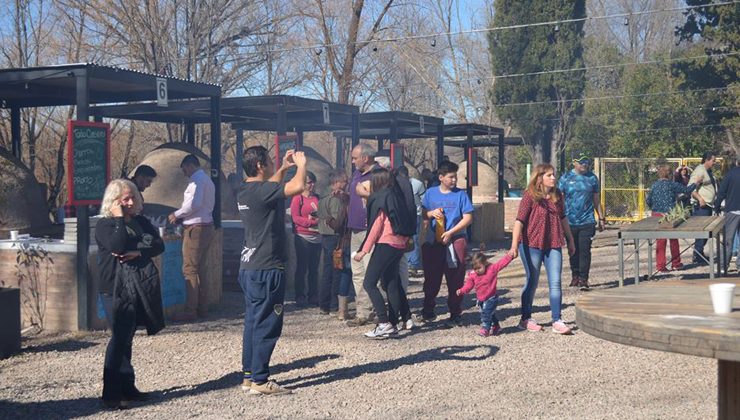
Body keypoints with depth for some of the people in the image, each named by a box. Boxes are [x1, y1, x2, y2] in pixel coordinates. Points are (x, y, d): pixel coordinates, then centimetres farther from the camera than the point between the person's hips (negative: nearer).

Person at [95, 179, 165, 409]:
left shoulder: (141, 222, 14)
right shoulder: (104, 225, -2)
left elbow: (159, 245, 3)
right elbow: (117, 246, -20)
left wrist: (139, 252, -13)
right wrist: (119, 219, -12)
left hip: (141, 288, 6)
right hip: (116, 289, -6)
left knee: (126, 338, 13)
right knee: (119, 338, -10)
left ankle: (127, 388, 19)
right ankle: (111, 393, -8)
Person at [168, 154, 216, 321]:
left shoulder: (197, 179, -12)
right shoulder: (207, 180, 18)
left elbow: (194, 203, -22)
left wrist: (176, 215, -9)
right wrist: (181, 216, 18)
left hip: (196, 228, -10)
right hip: (207, 226, 10)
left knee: (190, 270, -8)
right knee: (201, 270, 14)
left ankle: (190, 311, -9)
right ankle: (202, 308, 17)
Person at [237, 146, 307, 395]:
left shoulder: (246, 192, 12)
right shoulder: (260, 191, -17)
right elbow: (297, 187, -27)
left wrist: (284, 168, 24)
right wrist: (301, 164, -9)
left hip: (250, 268, 10)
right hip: (266, 269, -10)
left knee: (254, 323, 14)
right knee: (267, 325, -4)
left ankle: (249, 376, 19)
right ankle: (259, 380, -2)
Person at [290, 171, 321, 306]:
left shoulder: (317, 198, 15)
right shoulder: (298, 198, -3)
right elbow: (295, 217, -11)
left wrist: (319, 219, -2)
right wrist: (313, 222, -15)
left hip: (317, 237, 5)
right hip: (303, 237, -5)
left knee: (314, 268, 8)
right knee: (302, 268, -2)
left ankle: (313, 296, 14)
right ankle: (300, 296, 2)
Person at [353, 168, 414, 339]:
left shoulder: (380, 198, -5)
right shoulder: (396, 196, 16)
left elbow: (377, 225, -10)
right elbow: (407, 221, 14)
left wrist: (364, 249, -10)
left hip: (386, 244, -8)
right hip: (400, 245, 8)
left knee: (369, 283, -8)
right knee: (391, 284, 12)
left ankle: (384, 323, -17)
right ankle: (393, 323, 10)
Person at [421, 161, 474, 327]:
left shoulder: (461, 194, 1)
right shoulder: (431, 193, 8)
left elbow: (468, 218, -3)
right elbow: (423, 214, 14)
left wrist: (450, 232, -12)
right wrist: (432, 213, -9)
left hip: (456, 240, -2)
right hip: (434, 243, 2)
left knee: (455, 280, 0)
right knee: (432, 279, 7)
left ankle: (455, 314, 6)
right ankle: (428, 310, 23)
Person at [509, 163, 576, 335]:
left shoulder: (557, 195, 7)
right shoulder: (530, 196, -9)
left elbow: (563, 218, 19)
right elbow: (519, 221, -14)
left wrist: (570, 240, 23)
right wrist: (514, 245, -21)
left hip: (553, 245, 5)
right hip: (532, 245, -4)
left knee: (555, 283, -1)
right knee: (532, 282, 6)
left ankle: (557, 321, 0)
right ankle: (526, 319, 19)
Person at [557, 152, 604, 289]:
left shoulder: (592, 178, 7)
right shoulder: (566, 178, 3)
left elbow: (596, 200, 14)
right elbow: (560, 199, 5)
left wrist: (601, 218, 13)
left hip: (587, 221, 0)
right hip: (570, 221, 0)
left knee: (585, 250, -8)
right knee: (573, 251, 9)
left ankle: (583, 278, -6)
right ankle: (575, 276, 23)